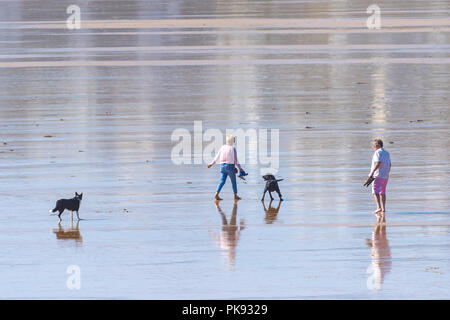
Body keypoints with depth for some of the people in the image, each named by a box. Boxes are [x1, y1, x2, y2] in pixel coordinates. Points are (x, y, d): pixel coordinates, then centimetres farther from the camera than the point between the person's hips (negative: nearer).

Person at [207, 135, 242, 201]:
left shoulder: (222, 147, 3)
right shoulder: (233, 149, -10)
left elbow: (217, 157, 9)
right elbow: (235, 160, -10)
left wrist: (211, 163, 21)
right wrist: (240, 168, -1)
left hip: (222, 166, 4)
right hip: (230, 166, -4)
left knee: (222, 181, 3)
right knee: (233, 182, 12)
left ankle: (216, 194, -13)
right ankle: (235, 196, 19)